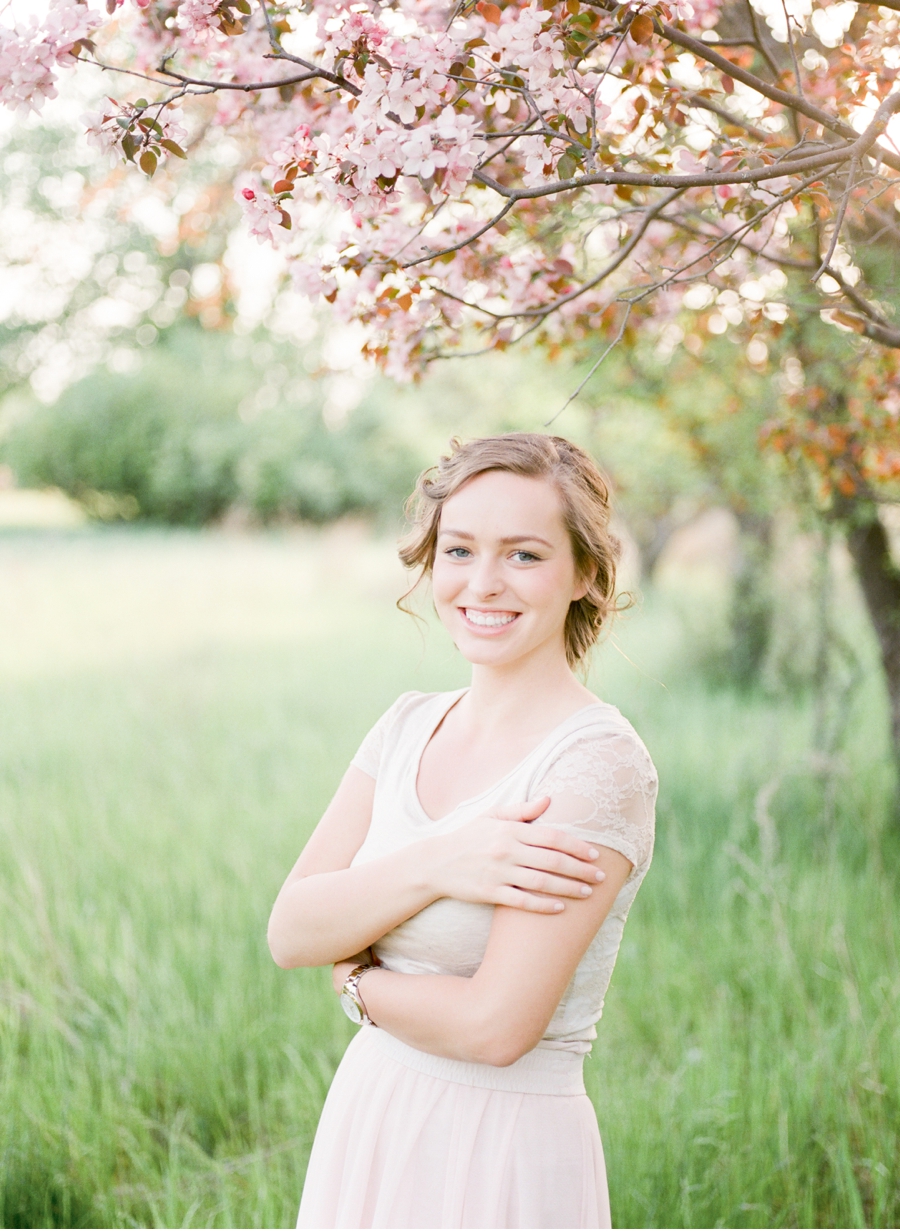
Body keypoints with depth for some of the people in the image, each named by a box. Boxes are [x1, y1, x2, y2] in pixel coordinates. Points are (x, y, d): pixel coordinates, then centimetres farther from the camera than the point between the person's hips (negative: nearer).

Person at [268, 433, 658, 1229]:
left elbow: (496, 1027, -23)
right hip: (365, 1132, 6)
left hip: (499, 1161, -6)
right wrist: (431, 865, -21)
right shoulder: (409, 725, 3)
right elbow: (290, 931, -5)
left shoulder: (599, 762, -18)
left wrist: (354, 980, -7)